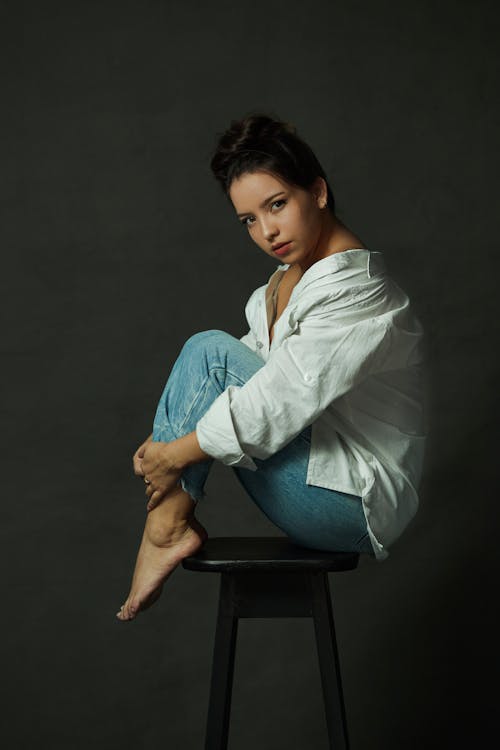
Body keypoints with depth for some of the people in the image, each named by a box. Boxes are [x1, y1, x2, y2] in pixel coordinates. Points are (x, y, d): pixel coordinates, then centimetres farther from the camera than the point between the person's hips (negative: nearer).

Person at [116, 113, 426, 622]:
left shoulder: (357, 291, -21)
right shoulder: (293, 274, 9)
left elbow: (280, 402, -27)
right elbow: (260, 368, 13)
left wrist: (176, 452, -17)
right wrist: (165, 439, 1)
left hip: (361, 502, -10)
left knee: (210, 352, -17)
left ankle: (167, 526, -11)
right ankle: (171, 519, -3)